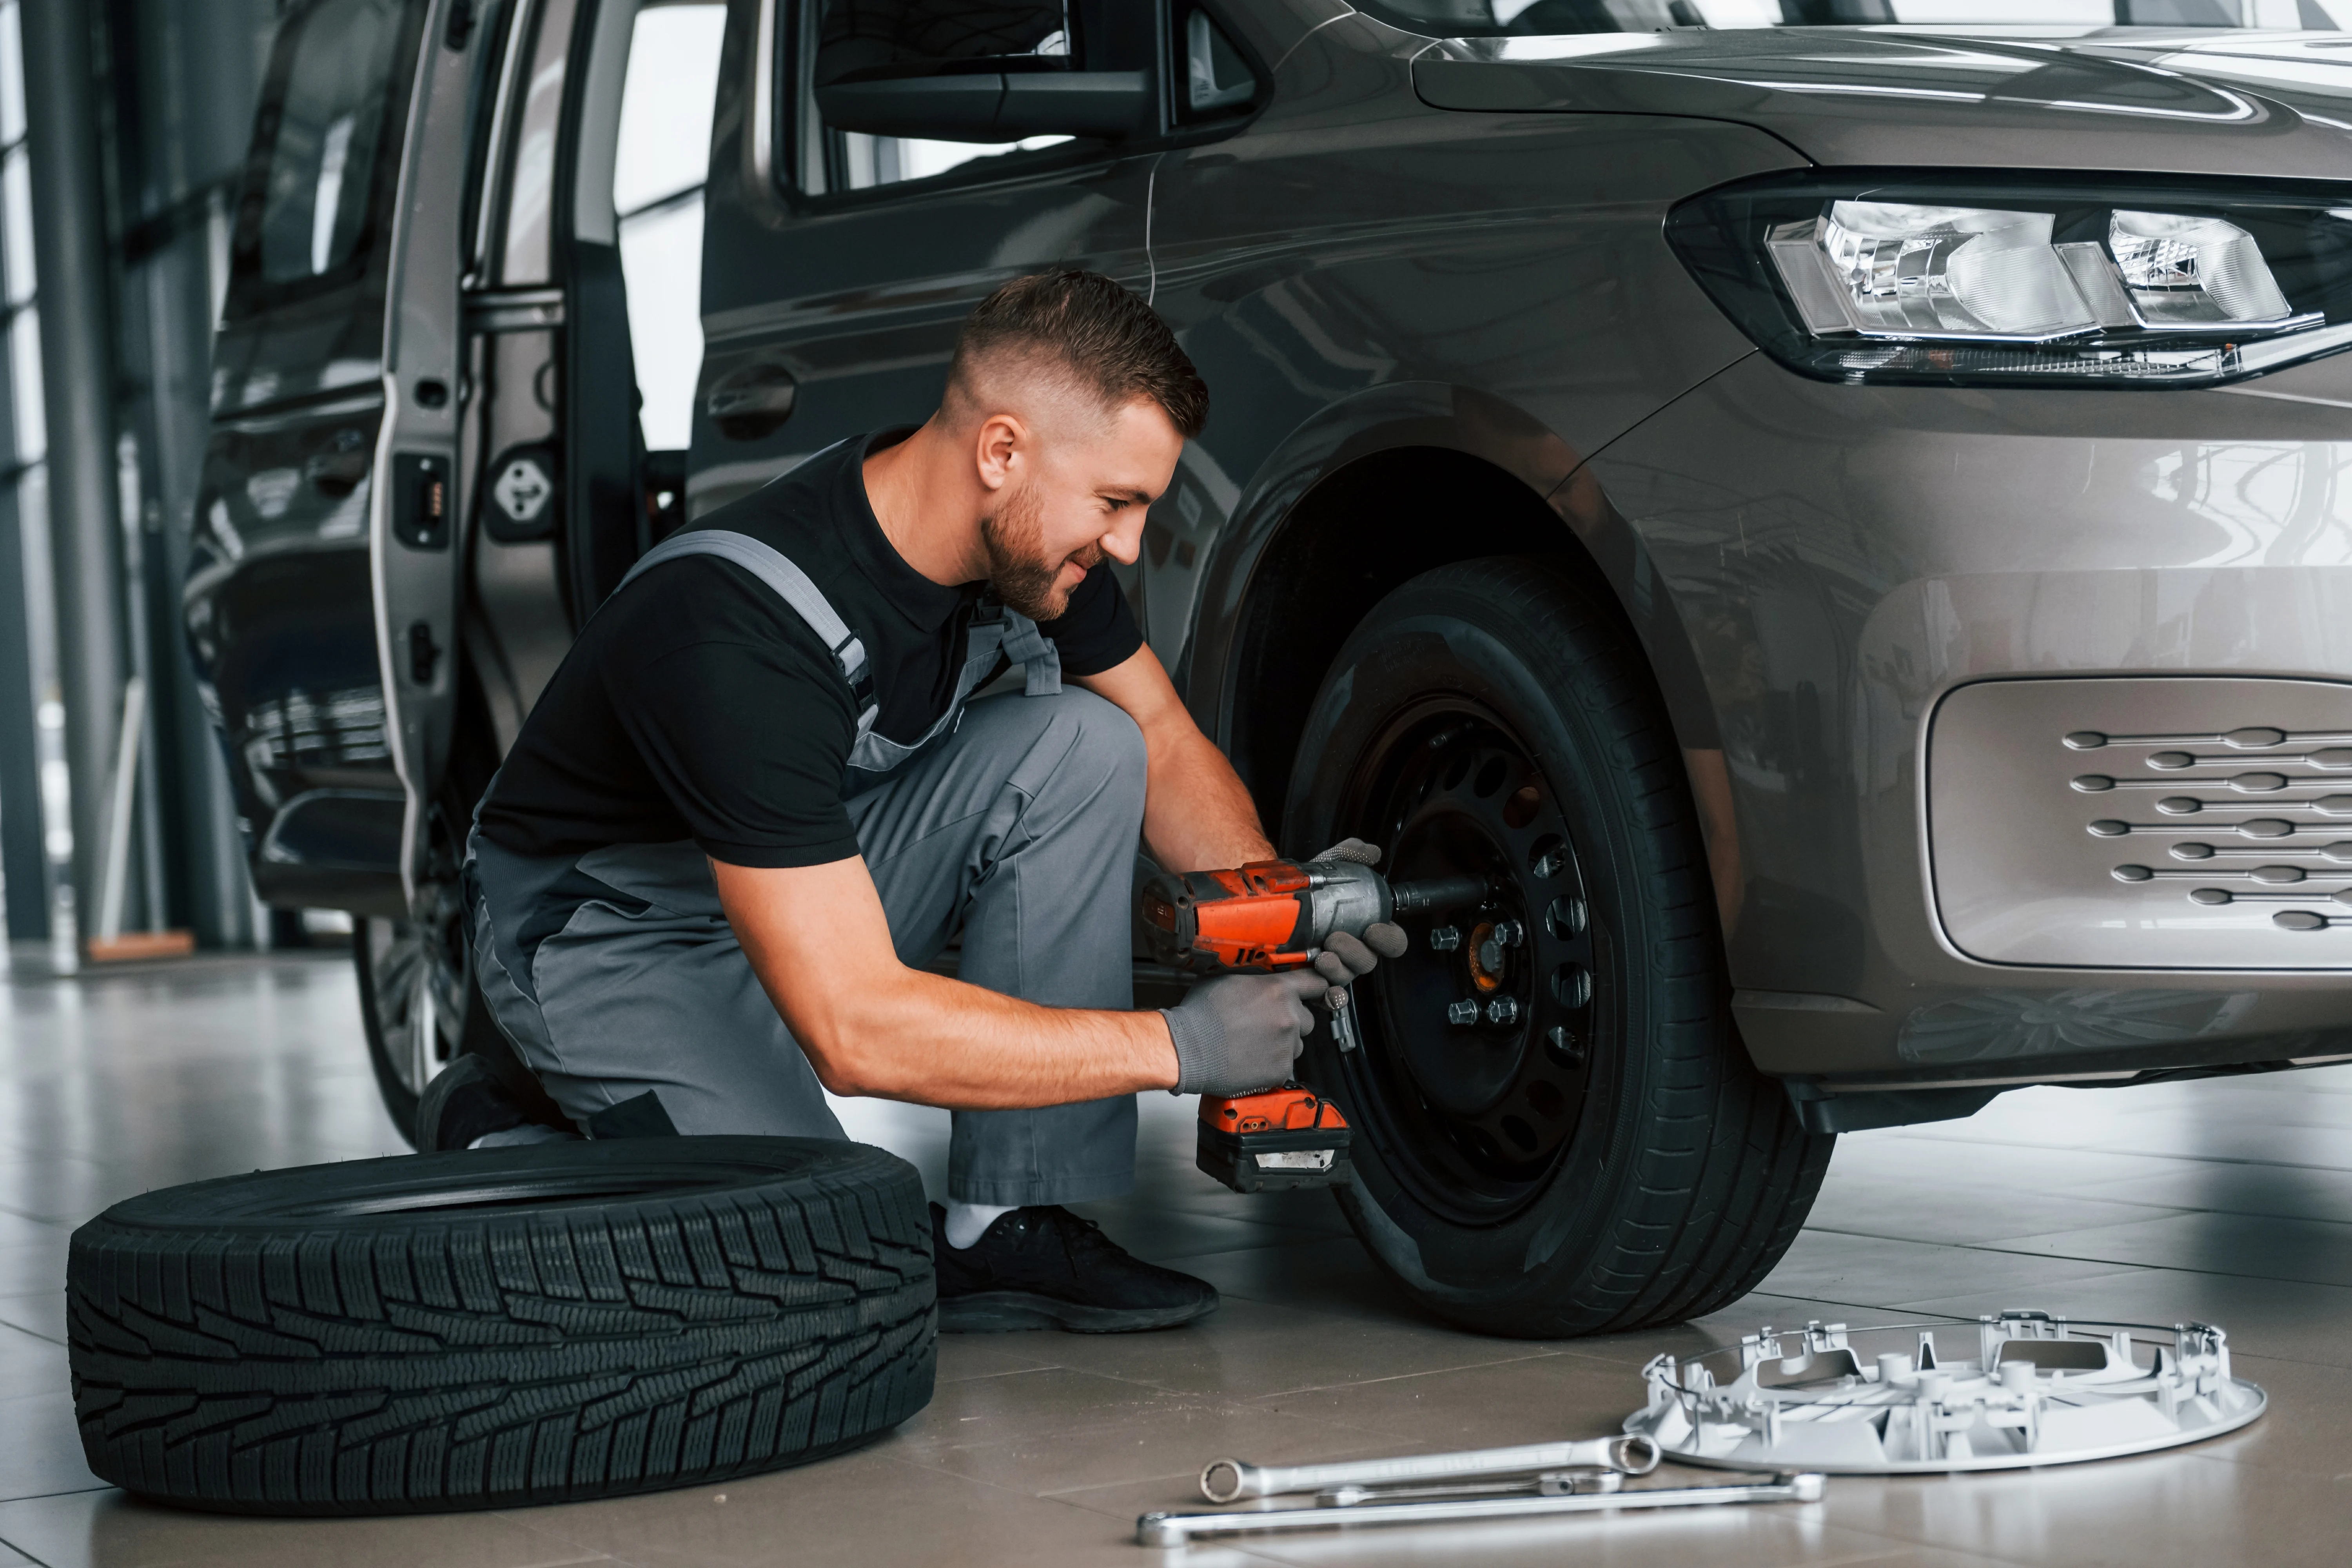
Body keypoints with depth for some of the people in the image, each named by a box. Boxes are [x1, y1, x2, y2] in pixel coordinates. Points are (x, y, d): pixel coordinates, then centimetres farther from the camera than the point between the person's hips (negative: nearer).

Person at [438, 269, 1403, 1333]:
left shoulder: (1030, 534, -13)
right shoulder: (742, 628, -37)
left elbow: (1165, 746, 5)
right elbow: (857, 1029, -39)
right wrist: (1176, 1047, -35)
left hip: (824, 870, 7)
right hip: (620, 934, -7)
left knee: (1083, 742, -17)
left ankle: (1008, 1232, -11)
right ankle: (500, 1143, 3)